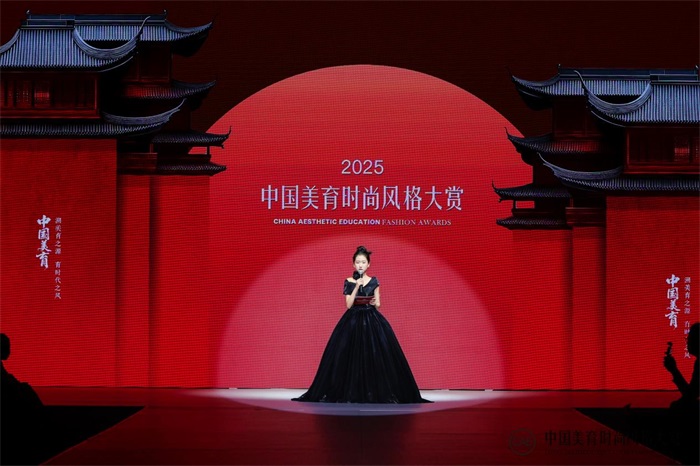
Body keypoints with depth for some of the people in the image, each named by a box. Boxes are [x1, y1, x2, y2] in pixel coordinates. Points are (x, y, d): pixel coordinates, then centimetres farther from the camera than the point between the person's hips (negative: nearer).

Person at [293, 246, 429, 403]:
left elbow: (378, 304, 8)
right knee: (352, 356, -5)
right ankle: (351, 392, 1)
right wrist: (357, 286, -12)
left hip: (372, 321, 1)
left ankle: (375, 391, 0)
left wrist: (374, 302, -14)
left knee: (375, 356, -6)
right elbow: (349, 304, -6)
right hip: (353, 321, -1)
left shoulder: (373, 281, 5)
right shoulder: (349, 282, 2)